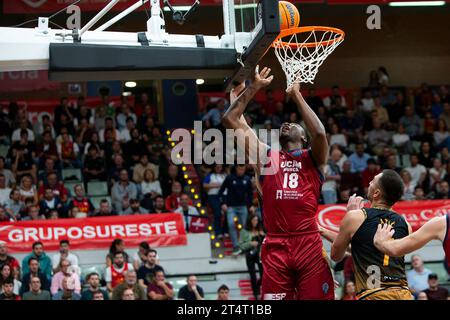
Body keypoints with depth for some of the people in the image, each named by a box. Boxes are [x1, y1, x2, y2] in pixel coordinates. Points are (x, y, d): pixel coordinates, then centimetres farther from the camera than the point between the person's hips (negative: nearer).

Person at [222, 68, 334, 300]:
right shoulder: (265, 157, 17)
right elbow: (230, 120, 11)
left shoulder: (313, 159, 12)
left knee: (317, 297, -4)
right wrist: (254, 88, 12)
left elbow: (319, 133, -11)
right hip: (275, 246, 2)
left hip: (309, 244, -1)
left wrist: (296, 95, -2)